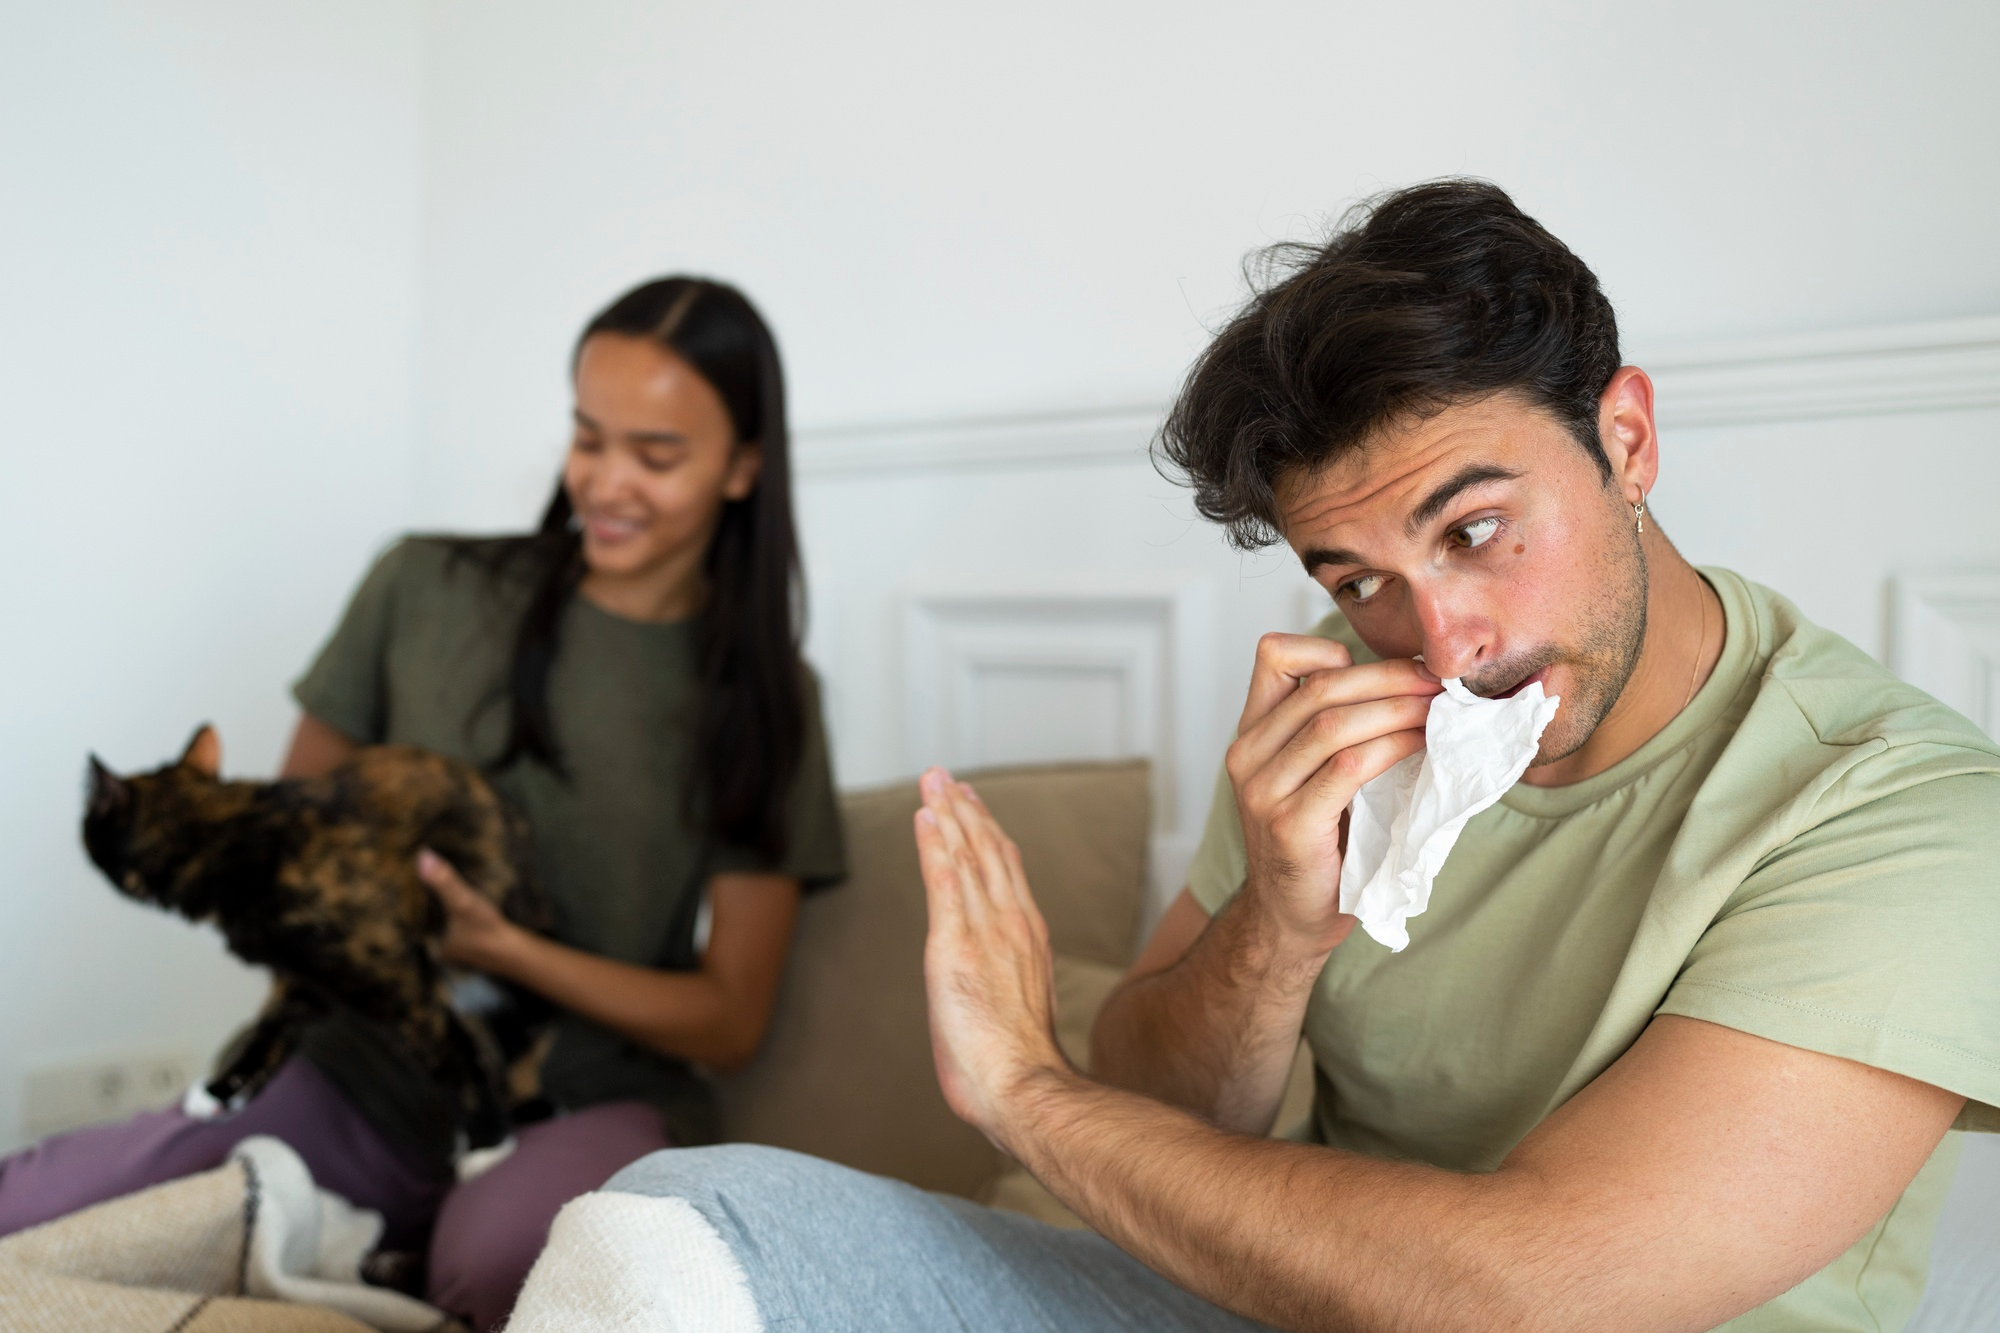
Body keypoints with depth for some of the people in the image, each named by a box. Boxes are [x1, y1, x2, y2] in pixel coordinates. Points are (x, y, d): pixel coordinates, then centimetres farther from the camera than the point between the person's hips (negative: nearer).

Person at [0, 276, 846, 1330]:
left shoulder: (763, 698, 0)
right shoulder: (425, 592, 2)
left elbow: (731, 1020, -2)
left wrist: (503, 947, -17)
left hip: (602, 1098, -2)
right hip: (372, 1085, 2)